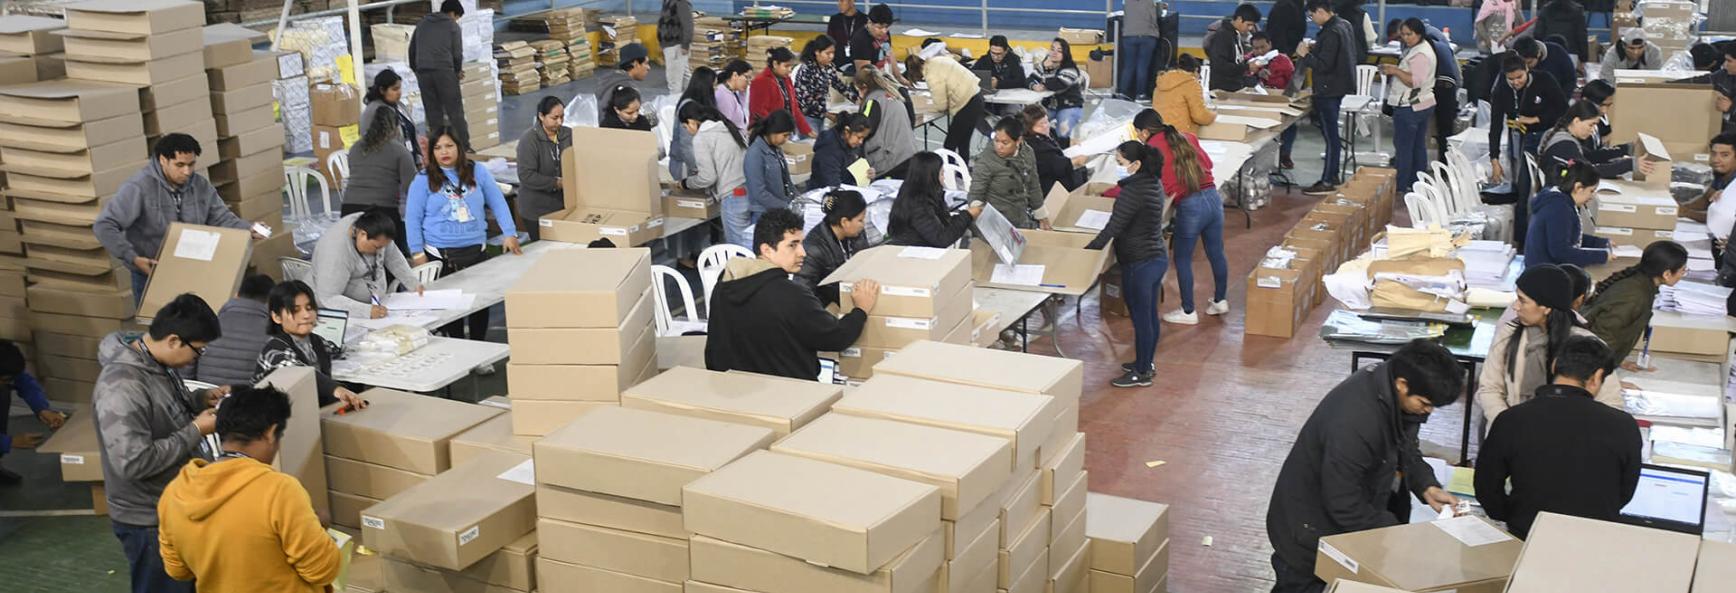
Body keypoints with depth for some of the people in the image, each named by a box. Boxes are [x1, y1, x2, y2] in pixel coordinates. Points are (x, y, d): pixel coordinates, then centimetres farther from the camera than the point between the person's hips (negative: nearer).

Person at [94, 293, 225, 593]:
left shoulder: (158, 361, -2)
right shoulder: (122, 386, -31)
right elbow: (134, 462, -33)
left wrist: (202, 399, 0)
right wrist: (196, 431, -25)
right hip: (151, 521, -9)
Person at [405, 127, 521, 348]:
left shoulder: (478, 172, 5)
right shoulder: (423, 180, 0)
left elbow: (498, 203, 7)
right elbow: (412, 218, 1)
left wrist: (509, 233, -2)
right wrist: (418, 253, -3)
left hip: (476, 250, 2)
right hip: (439, 255, -2)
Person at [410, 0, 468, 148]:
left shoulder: (422, 23, 20)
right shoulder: (453, 26, 6)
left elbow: (412, 49, 18)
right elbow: (457, 53, 2)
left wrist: (416, 69, 28)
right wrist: (458, 71, 18)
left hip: (423, 72, 4)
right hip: (444, 71, -4)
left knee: (433, 113, 7)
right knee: (455, 111, 0)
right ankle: (464, 147, -2)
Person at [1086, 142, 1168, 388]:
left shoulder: (1132, 192, -23)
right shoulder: (1154, 184, 6)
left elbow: (1112, 229, -24)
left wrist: (1086, 252, -21)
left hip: (1139, 264, -9)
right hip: (1158, 258, 9)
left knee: (1140, 319, 2)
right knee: (1150, 315, 19)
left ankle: (1142, 373, 13)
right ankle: (1147, 362, 33)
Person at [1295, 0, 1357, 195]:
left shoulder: (1331, 33, -22)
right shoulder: (1343, 25, 9)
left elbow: (1324, 65, -24)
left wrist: (1305, 54, -12)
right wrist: (1316, 47, 8)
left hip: (1329, 90, -10)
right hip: (1338, 86, 10)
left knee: (1330, 136, -6)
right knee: (1332, 134, 18)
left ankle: (1327, 183, -2)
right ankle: (1333, 175, 26)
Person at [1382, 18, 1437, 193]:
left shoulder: (1420, 54, -19)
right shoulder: (1422, 48, 14)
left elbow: (1415, 81, -25)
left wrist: (1395, 71, -21)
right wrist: (1395, 69, 10)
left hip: (1409, 107, -11)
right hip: (1423, 104, 11)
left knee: (1403, 147, -4)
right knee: (1418, 146, 15)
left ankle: (1400, 185, 0)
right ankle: (1417, 183, 22)